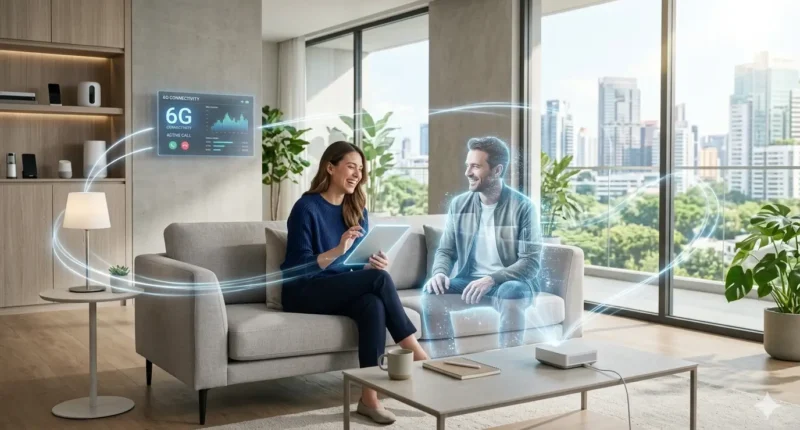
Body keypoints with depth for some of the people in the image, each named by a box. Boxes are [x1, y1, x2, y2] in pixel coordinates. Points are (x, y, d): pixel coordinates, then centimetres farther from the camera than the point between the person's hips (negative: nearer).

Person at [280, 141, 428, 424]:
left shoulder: (357, 210, 10)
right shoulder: (306, 208, -10)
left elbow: (360, 265, 12)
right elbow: (299, 268, -17)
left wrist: (374, 265, -12)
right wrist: (338, 250, -31)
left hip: (343, 291, 6)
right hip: (304, 293, -5)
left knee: (373, 305, -31)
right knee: (379, 280, -27)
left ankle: (369, 398, -30)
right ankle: (417, 354, -19)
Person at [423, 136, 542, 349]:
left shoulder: (522, 207, -9)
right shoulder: (459, 204, 5)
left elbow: (531, 262, -14)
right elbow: (445, 250, 8)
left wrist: (491, 279, -28)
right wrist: (439, 273, -16)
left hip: (510, 282, -3)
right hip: (470, 281, 4)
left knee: (511, 292, -38)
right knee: (432, 290, -25)